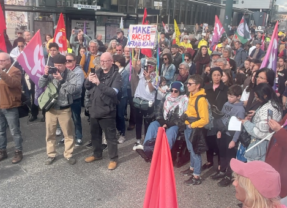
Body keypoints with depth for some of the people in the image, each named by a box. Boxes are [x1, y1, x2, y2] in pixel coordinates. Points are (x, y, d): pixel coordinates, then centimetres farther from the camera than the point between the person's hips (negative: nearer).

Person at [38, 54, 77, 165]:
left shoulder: (71, 75, -7)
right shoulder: (51, 73, 0)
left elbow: (72, 89, -18)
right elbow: (40, 86, -4)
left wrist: (61, 79, -24)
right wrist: (45, 75, -18)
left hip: (65, 109, -2)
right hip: (50, 107, 2)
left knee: (68, 133, 8)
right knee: (50, 133, 12)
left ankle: (69, 154, 24)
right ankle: (51, 154, 28)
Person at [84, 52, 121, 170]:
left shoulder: (116, 75, -10)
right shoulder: (97, 72, 9)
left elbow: (113, 92, -23)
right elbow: (87, 87, 11)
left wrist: (99, 83, -30)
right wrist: (89, 80, -11)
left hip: (107, 111, -6)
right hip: (94, 109, 7)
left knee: (110, 136, 4)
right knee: (95, 134, 20)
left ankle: (113, 159, 20)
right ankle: (97, 154, 39)